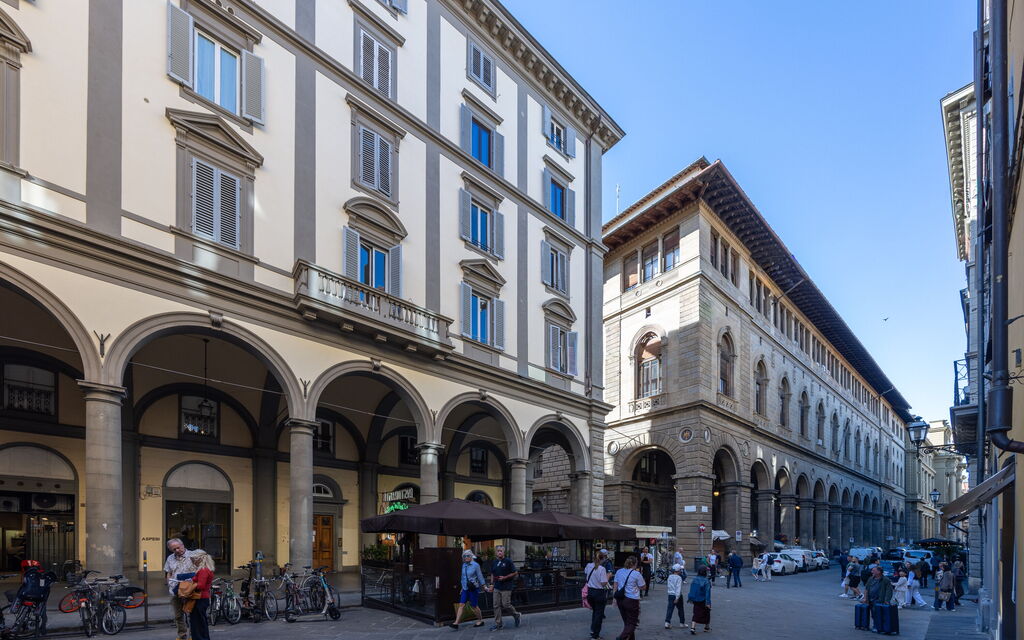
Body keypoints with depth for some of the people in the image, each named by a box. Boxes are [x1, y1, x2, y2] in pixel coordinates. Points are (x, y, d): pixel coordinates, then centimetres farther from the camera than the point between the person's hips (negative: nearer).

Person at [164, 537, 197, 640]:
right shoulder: (170, 559, 13)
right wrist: (169, 587, 2)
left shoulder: (192, 556, -3)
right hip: (175, 592, 5)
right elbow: (169, 574, 16)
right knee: (178, 616, 10)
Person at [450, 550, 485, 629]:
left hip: (473, 588, -5)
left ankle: (480, 621, 24)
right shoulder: (463, 565, 6)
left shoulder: (475, 565, -9)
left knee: (475, 606, 5)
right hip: (465, 588, 5)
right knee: (461, 605, -3)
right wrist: (462, 585, 19)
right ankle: (456, 623, -6)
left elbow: (480, 577, -4)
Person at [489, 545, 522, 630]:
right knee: (496, 606, 2)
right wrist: (492, 583, 8)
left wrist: (504, 577, -14)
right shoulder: (494, 563, 10)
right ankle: (498, 624, 10)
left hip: (506, 587, -5)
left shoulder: (508, 562, -7)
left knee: (506, 604, -6)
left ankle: (517, 615, 19)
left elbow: (515, 573, -6)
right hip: (497, 587, 5)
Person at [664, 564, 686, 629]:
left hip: (670, 595, 5)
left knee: (670, 609, 4)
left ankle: (667, 623, -4)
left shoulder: (670, 576, 3)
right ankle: (682, 623, 20)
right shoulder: (679, 578, -16)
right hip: (678, 596, -5)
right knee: (681, 609, 11)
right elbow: (678, 588, -21)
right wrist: (677, 598, -23)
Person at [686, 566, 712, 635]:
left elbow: (691, 590, 5)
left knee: (695, 614, 6)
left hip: (696, 600, 4)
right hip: (703, 601, -4)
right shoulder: (706, 581, -17)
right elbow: (707, 592, -20)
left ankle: (692, 628, -10)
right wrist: (708, 602, -20)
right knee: (706, 613, 19)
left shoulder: (695, 580, -1)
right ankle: (707, 627, 35)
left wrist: (690, 598, 14)